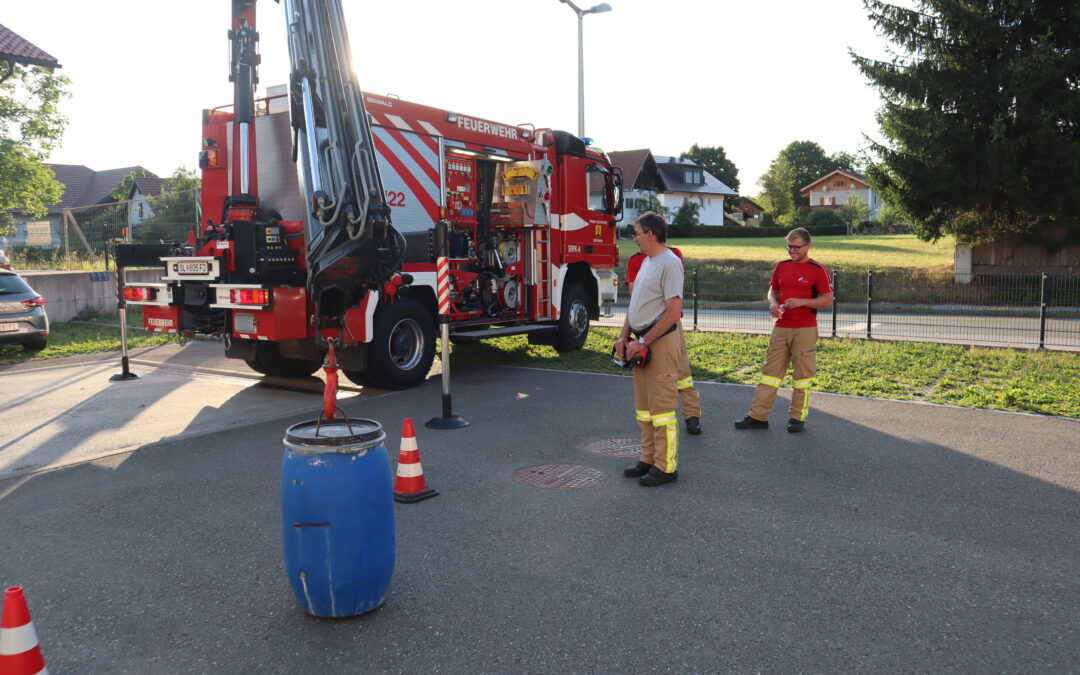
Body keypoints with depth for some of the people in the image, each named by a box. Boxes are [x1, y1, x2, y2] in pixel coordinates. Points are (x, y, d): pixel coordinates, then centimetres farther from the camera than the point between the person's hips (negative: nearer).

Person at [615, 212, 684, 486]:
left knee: (662, 407, -4)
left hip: (661, 343, -10)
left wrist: (643, 341, -19)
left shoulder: (669, 263, -13)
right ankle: (649, 460, 25)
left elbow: (674, 312, -20)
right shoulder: (647, 262, 16)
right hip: (643, 343, 10)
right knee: (644, 406, 15)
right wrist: (624, 337, 8)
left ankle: (666, 467, 5)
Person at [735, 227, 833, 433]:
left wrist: (801, 302, -18)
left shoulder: (818, 269, -5)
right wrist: (773, 303, -2)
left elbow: (828, 300, -6)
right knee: (771, 371, 5)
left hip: (805, 329, -5)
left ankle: (797, 417, 13)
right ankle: (757, 416, 8)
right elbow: (773, 290, 20)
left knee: (802, 374, 3)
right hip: (781, 327, 5)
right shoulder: (781, 266, 11)